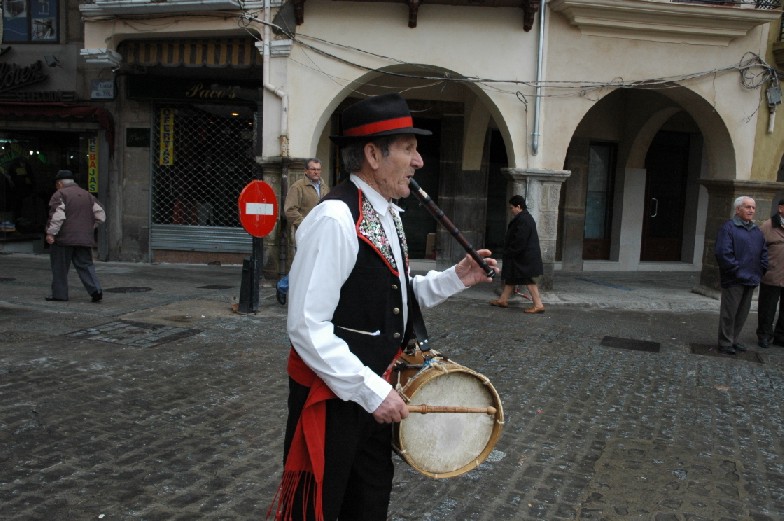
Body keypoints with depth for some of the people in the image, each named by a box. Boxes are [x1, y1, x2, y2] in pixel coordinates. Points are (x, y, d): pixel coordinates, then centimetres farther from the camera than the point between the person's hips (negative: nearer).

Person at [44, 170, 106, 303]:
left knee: (60, 268, 6)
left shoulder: (60, 194, -4)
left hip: (64, 238, -5)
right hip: (84, 239, 5)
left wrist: (50, 233, -16)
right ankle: (95, 289, -9)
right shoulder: (87, 195, 15)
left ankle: (59, 294, 11)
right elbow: (101, 215, 10)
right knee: (85, 265, 7)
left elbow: (57, 215, -17)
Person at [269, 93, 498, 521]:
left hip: (373, 387, 9)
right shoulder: (335, 219, -23)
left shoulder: (388, 213, 7)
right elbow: (307, 328, -26)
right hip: (332, 397, -9)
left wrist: (454, 278, 4)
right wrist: (371, 391, -23)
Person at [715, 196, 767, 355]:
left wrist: (760, 271, 8)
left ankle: (733, 340, 25)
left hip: (751, 281, 7)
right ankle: (725, 343, 6)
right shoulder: (728, 228, -9)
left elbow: (764, 252, 20)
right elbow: (723, 253, -17)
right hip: (734, 280, -7)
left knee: (742, 313, 13)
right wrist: (736, 270, -16)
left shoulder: (757, 231, 15)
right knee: (729, 313, -2)